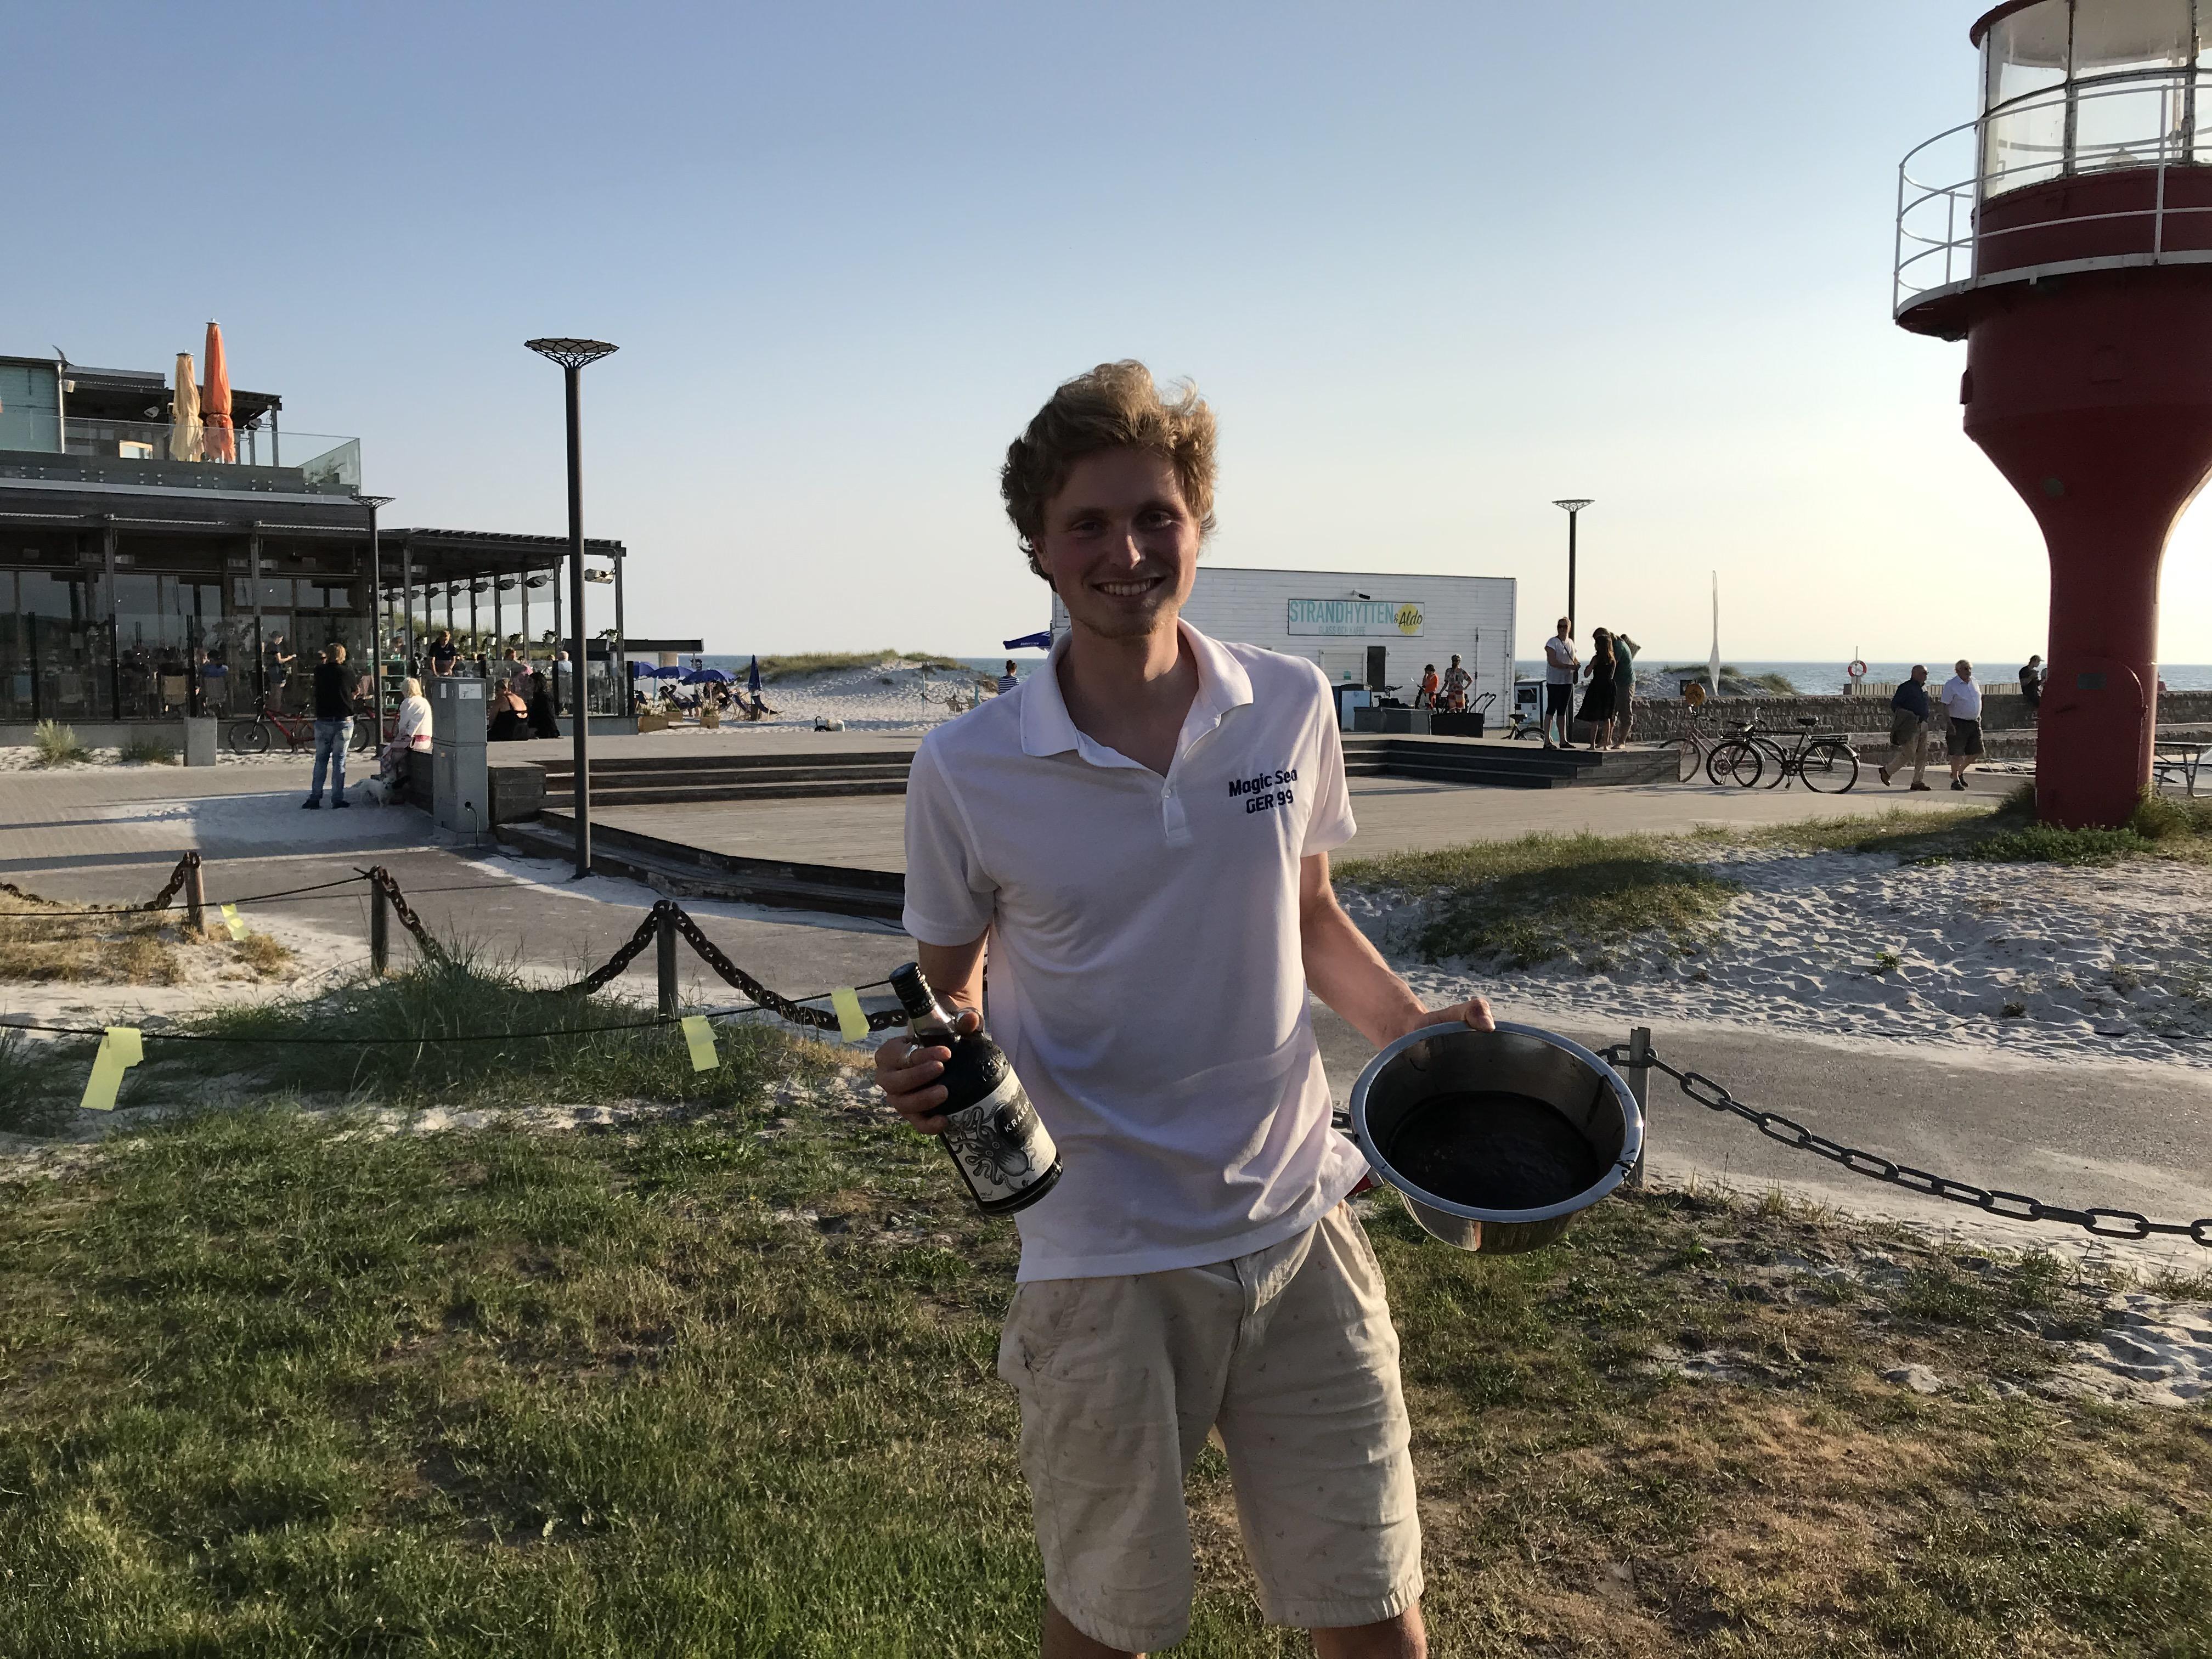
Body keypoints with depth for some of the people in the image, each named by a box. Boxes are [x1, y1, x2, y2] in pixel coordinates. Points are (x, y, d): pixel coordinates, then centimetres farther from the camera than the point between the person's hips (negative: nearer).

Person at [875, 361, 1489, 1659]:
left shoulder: (1291, 707, -3)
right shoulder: (968, 772, -11)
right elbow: (949, 991, 3)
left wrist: (1417, 1027, -3)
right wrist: (930, 1070, -19)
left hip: (1303, 1224, 3)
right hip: (1105, 1256, -2)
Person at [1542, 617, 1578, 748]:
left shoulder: (1570, 643, 13)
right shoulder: (1552, 642, -9)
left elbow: (1574, 658, 29)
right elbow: (1552, 661, -20)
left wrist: (1577, 664, 6)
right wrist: (1569, 666, -26)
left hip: (1568, 682, 7)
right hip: (1554, 682, -7)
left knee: (1563, 711, 12)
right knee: (1551, 709, -8)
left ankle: (1563, 741, 16)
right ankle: (1547, 741, -8)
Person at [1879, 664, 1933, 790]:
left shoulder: (1923, 688, 16)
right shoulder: (1906, 688, -9)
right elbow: (1894, 705, -12)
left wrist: (1929, 714, 13)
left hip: (1923, 725, 8)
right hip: (1910, 726, -8)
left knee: (1922, 753, 5)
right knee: (1909, 752, -11)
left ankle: (1918, 781, 8)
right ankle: (1886, 771, 4)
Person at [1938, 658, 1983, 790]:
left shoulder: (1973, 681, 10)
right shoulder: (1951, 685, -11)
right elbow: (1945, 706, -13)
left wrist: (1979, 717, 20)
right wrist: (1949, 724, -20)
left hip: (1974, 722, 7)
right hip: (1958, 723, -7)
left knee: (1975, 752, 8)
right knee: (1957, 753, -5)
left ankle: (1960, 773, 29)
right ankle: (1955, 781, 5)